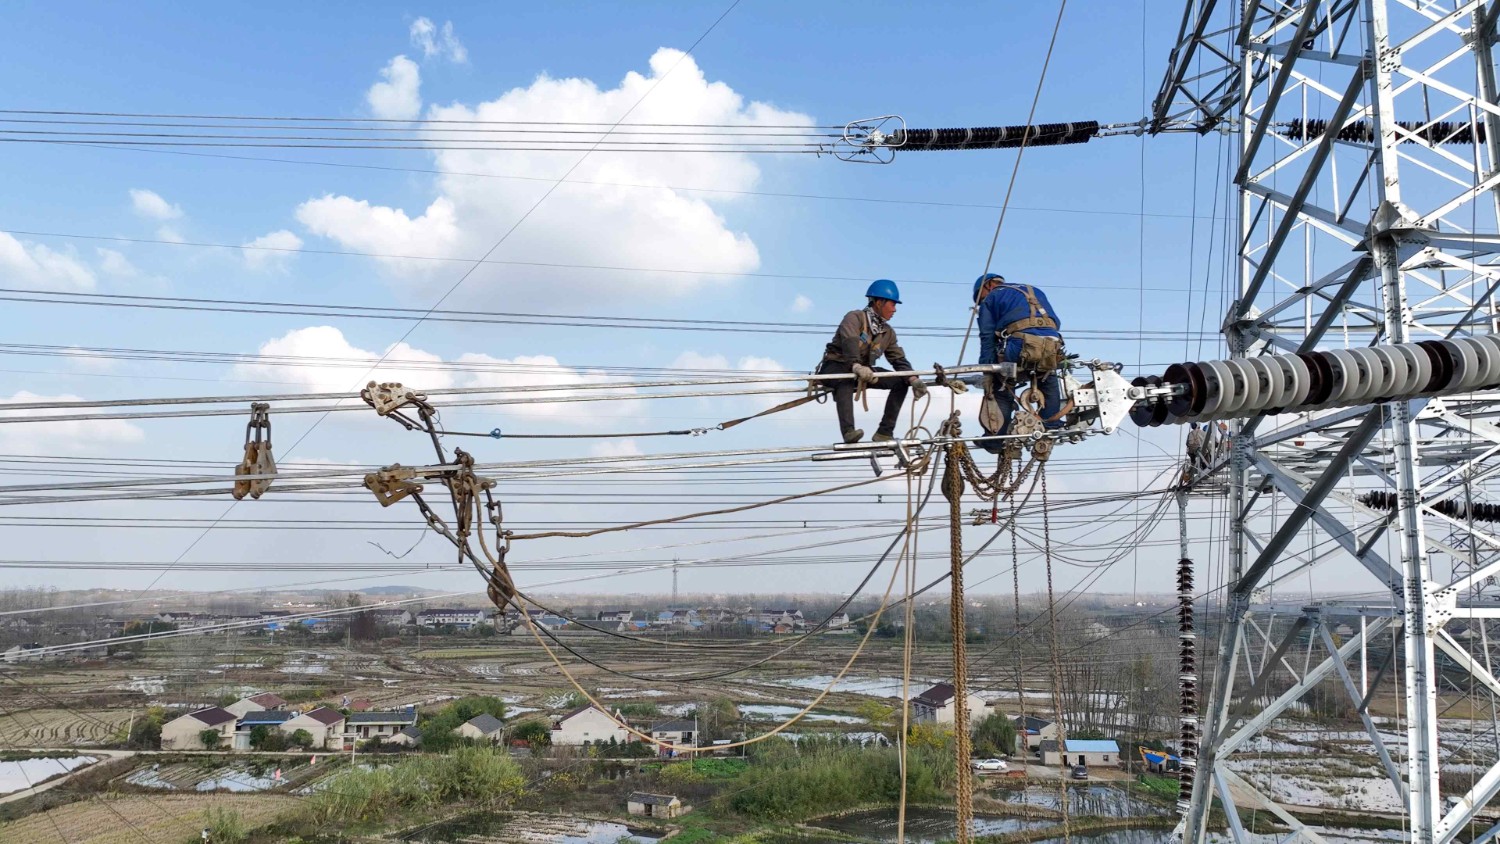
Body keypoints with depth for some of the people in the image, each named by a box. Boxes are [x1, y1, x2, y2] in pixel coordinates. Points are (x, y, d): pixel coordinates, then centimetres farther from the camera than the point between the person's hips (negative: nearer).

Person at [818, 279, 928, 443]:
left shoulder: (888, 333, 8)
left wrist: (913, 379, -19)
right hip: (835, 367, -7)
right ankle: (848, 431, -52)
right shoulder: (855, 318, -13)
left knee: (901, 381, -10)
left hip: (863, 371, 7)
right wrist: (856, 366, -51)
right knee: (846, 379, -42)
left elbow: (899, 360, 1)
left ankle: (884, 433, -13)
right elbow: (850, 343, -32)